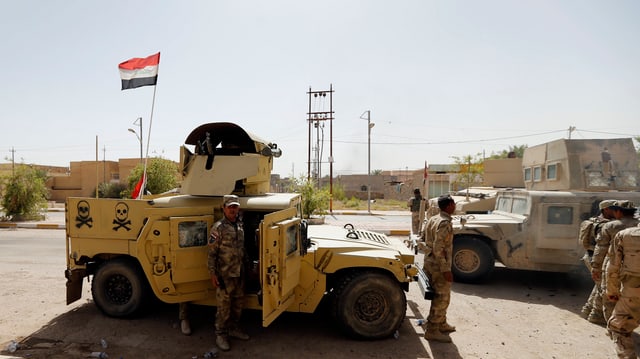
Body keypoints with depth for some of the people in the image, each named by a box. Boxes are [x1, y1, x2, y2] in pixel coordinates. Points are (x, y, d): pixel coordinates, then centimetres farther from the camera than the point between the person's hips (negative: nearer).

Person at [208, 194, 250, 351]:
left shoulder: (240, 226, 8)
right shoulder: (218, 228, -12)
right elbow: (212, 253, -12)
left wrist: (245, 268, 17)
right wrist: (213, 274, -15)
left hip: (239, 274, 7)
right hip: (225, 275, -6)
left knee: (238, 303, 16)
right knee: (224, 306, 2)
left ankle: (234, 328, 33)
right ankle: (220, 335, 17)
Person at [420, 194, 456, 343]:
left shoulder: (432, 219, 6)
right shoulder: (445, 223, -22)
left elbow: (423, 235, 15)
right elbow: (438, 249, -26)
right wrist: (446, 270, -24)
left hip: (430, 262, 9)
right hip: (439, 265, -9)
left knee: (440, 296, 22)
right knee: (441, 298, 1)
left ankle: (441, 323, 36)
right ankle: (432, 331, 10)